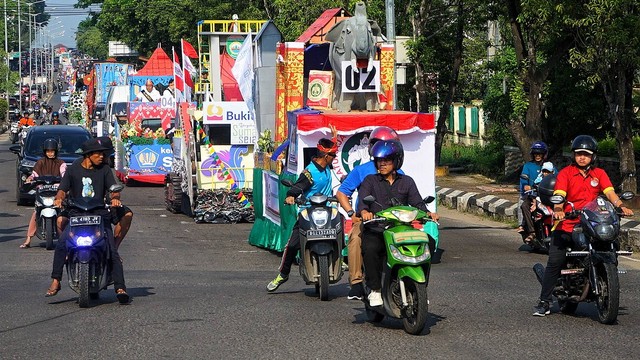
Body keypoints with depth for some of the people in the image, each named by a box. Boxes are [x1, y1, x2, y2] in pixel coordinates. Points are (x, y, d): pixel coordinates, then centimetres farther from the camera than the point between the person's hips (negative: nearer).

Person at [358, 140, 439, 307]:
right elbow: (363, 199, -7)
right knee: (369, 249, -34)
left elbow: (416, 202, 7)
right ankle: (375, 290, -19)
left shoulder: (407, 182, 18)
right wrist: (364, 211, -30)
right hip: (375, 231, -2)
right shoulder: (370, 181, 12)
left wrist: (427, 213, -16)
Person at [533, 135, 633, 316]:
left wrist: (621, 206, -22)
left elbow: (610, 192, -2)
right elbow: (559, 194, -11)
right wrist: (558, 210, -32)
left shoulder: (599, 174, 11)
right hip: (567, 225, -2)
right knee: (554, 262, -9)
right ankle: (544, 302, -5)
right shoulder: (565, 173, 2)